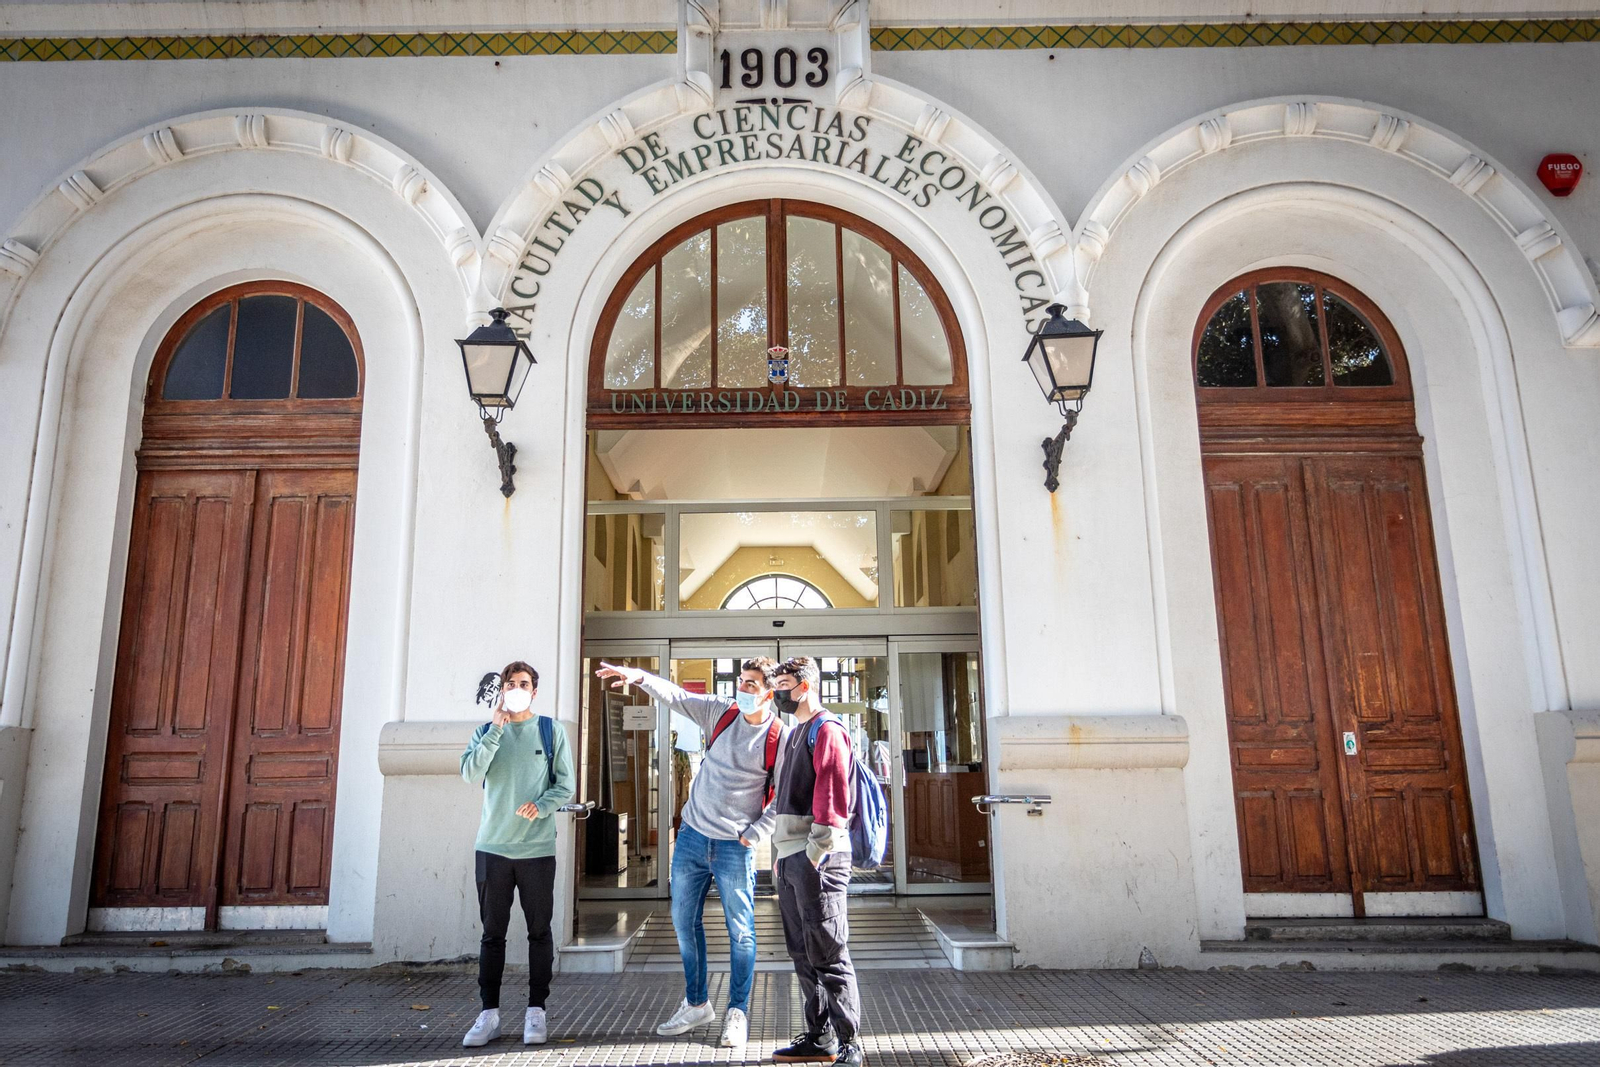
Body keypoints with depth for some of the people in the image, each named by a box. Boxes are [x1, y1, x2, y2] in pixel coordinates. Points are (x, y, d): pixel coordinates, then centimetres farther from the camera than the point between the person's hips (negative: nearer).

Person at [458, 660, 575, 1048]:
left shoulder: (551, 730, 3)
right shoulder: (486, 731, 8)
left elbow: (565, 785, 0)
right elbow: (470, 773, -9)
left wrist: (540, 806, -18)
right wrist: (496, 728, -15)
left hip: (537, 848, -1)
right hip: (492, 846, 1)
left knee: (539, 931, 5)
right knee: (492, 933, 7)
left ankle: (536, 1012, 14)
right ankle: (489, 1013, 14)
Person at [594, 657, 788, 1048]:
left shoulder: (780, 738, -10)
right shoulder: (719, 713, 0)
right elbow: (675, 695, -8)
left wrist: (754, 835, -12)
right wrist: (637, 676, -24)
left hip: (735, 847, -4)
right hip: (692, 838, 4)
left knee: (740, 931, 3)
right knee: (685, 923, 13)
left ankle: (737, 1013, 19)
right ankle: (696, 1004, 29)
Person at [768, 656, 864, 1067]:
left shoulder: (827, 731, -9)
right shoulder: (795, 734, 21)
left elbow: (832, 800, -17)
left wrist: (814, 856, -19)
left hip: (816, 857, -10)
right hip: (790, 857, 10)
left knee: (827, 953, -5)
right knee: (803, 953, 14)